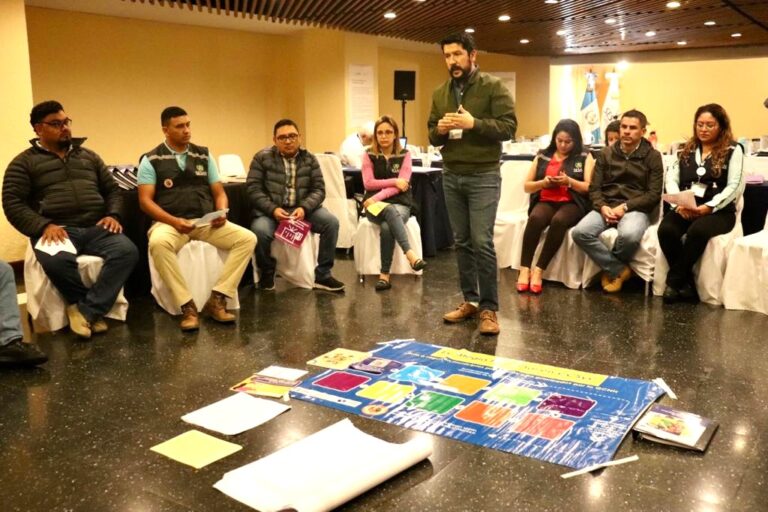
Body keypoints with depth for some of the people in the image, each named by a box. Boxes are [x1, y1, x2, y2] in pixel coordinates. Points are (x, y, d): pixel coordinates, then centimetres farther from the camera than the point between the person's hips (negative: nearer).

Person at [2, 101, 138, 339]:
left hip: (96, 228, 3)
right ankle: (94, 309, -14)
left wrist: (112, 214, 0)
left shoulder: (89, 156, 22)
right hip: (57, 230, -3)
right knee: (56, 260, -39)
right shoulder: (24, 162, 9)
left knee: (127, 251, -29)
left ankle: (86, 309, -23)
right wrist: (44, 226, -16)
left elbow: (112, 190, 22)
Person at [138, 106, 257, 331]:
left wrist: (221, 213, -8)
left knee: (247, 238, -19)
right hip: (170, 222, -3)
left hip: (206, 222, 4)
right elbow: (145, 200, -3)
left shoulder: (204, 155, 15)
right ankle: (187, 306, -28)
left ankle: (216, 299, -17)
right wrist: (174, 221, -19)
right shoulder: (151, 160, 4)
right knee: (158, 243, -39)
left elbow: (219, 192, 15)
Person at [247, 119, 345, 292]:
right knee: (260, 230, -34)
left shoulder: (309, 159, 6)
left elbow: (318, 189, 1)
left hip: (302, 208, 3)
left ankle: (322, 275, -6)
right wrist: (273, 209, -22)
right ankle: (267, 272, -1)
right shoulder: (262, 158, 0)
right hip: (271, 210, -2)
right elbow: (253, 189, -6)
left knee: (331, 222, -21)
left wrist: (304, 208, -19)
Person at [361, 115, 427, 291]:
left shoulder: (404, 155, 3)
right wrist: (394, 181, -12)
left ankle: (384, 274, -34)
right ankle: (410, 254, -52)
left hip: (399, 203, 0)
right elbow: (368, 183, -4)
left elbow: (401, 185, -8)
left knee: (387, 227, -35)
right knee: (390, 212, -38)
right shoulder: (369, 155, 6)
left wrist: (377, 197, -19)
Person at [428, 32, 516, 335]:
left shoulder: (493, 87, -4)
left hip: (483, 177, -5)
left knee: (482, 243, -8)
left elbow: (509, 127, -11)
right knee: (462, 242, 10)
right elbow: (432, 136, 16)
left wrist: (473, 123, -21)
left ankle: (489, 308, 1)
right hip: (451, 177, 6)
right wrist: (439, 130, -7)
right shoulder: (440, 94, 12)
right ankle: (470, 301, 21)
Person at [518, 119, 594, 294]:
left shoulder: (585, 157, 9)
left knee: (558, 221, -37)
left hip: (572, 204, -2)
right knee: (535, 218, -35)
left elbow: (590, 188, 0)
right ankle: (524, 269, -32)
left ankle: (539, 270, -31)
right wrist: (542, 183, -6)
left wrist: (569, 181, -16)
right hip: (545, 202, 2)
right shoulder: (542, 156, 15)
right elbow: (527, 186, 15)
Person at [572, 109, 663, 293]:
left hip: (636, 208, -3)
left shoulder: (652, 156, 4)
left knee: (630, 235, -38)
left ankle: (611, 269, -5)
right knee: (580, 232, -28)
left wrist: (625, 207, -15)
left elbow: (654, 194, -3)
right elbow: (594, 188, 8)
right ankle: (618, 270, -11)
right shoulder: (606, 153, 12)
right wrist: (602, 207, -13)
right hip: (607, 207, 3)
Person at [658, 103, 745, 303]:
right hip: (686, 209, 3)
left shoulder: (733, 150, 4)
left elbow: (735, 187, -6)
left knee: (697, 231, -37)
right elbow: (671, 179, 8)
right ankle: (685, 281, -14)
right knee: (666, 230, -30)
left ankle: (674, 281, -18)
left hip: (718, 211, -3)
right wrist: (679, 203, -12)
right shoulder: (687, 150, 17)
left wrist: (708, 207, -20)